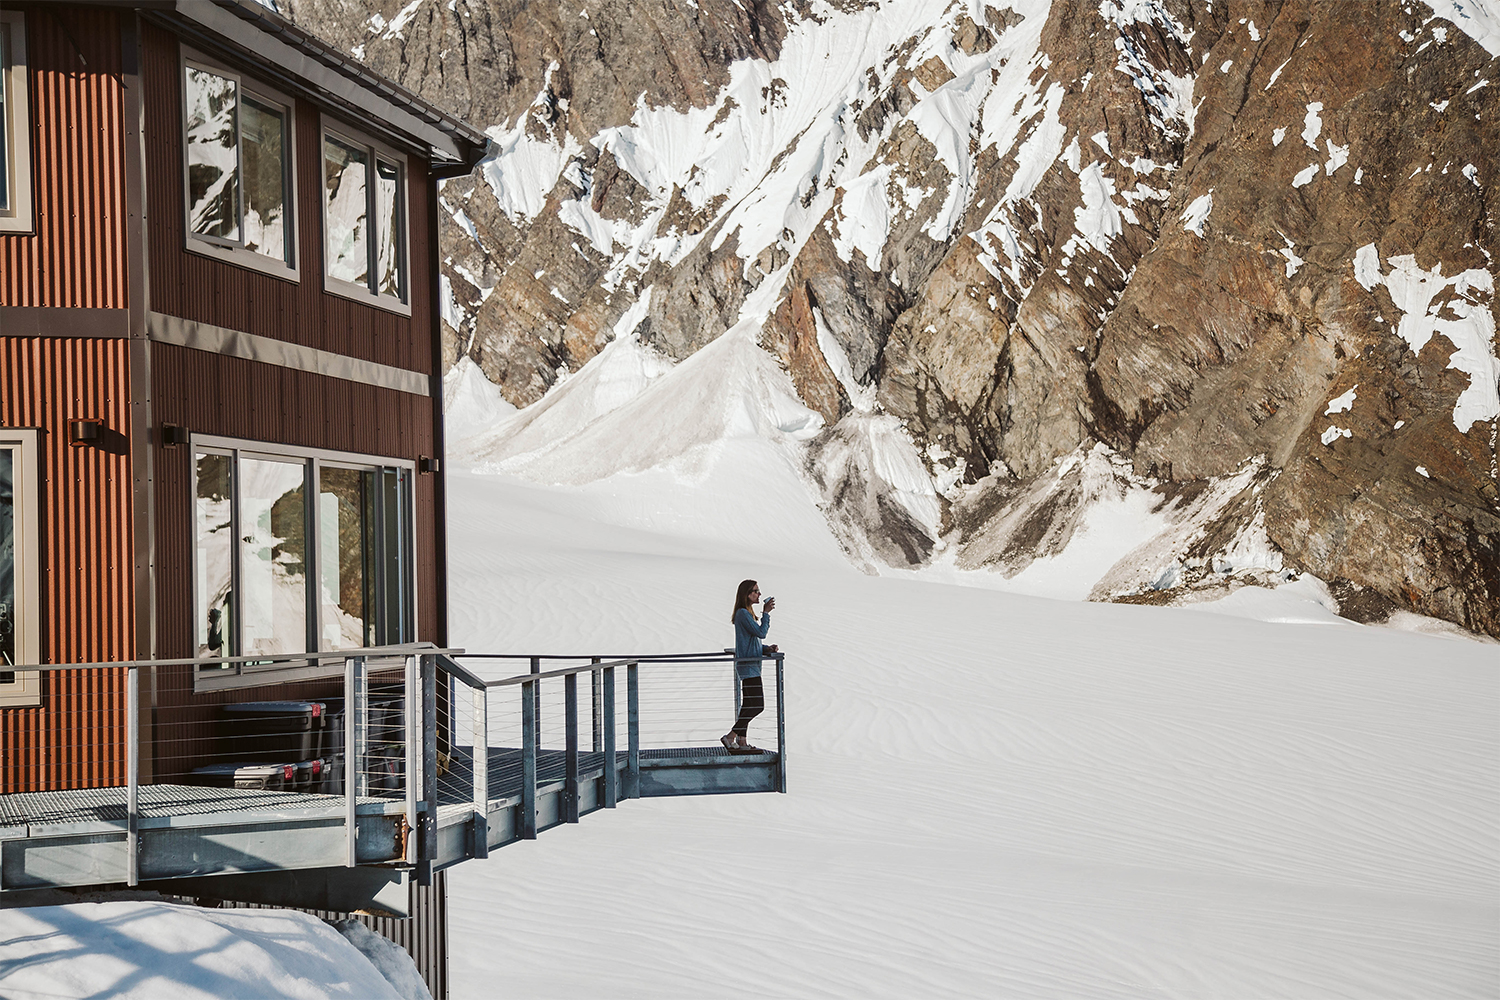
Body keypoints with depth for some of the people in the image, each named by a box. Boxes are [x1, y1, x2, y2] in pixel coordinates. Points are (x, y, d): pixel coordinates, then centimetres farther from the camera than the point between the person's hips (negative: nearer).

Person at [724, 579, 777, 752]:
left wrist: (766, 649, 7)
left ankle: (742, 742, 14)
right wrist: (766, 613, -12)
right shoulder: (743, 613, -15)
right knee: (756, 705, -12)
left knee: (749, 706, 11)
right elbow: (761, 632, -20)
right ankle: (730, 737, -10)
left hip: (750, 665, 11)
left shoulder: (746, 614, 18)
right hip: (748, 666, -11)